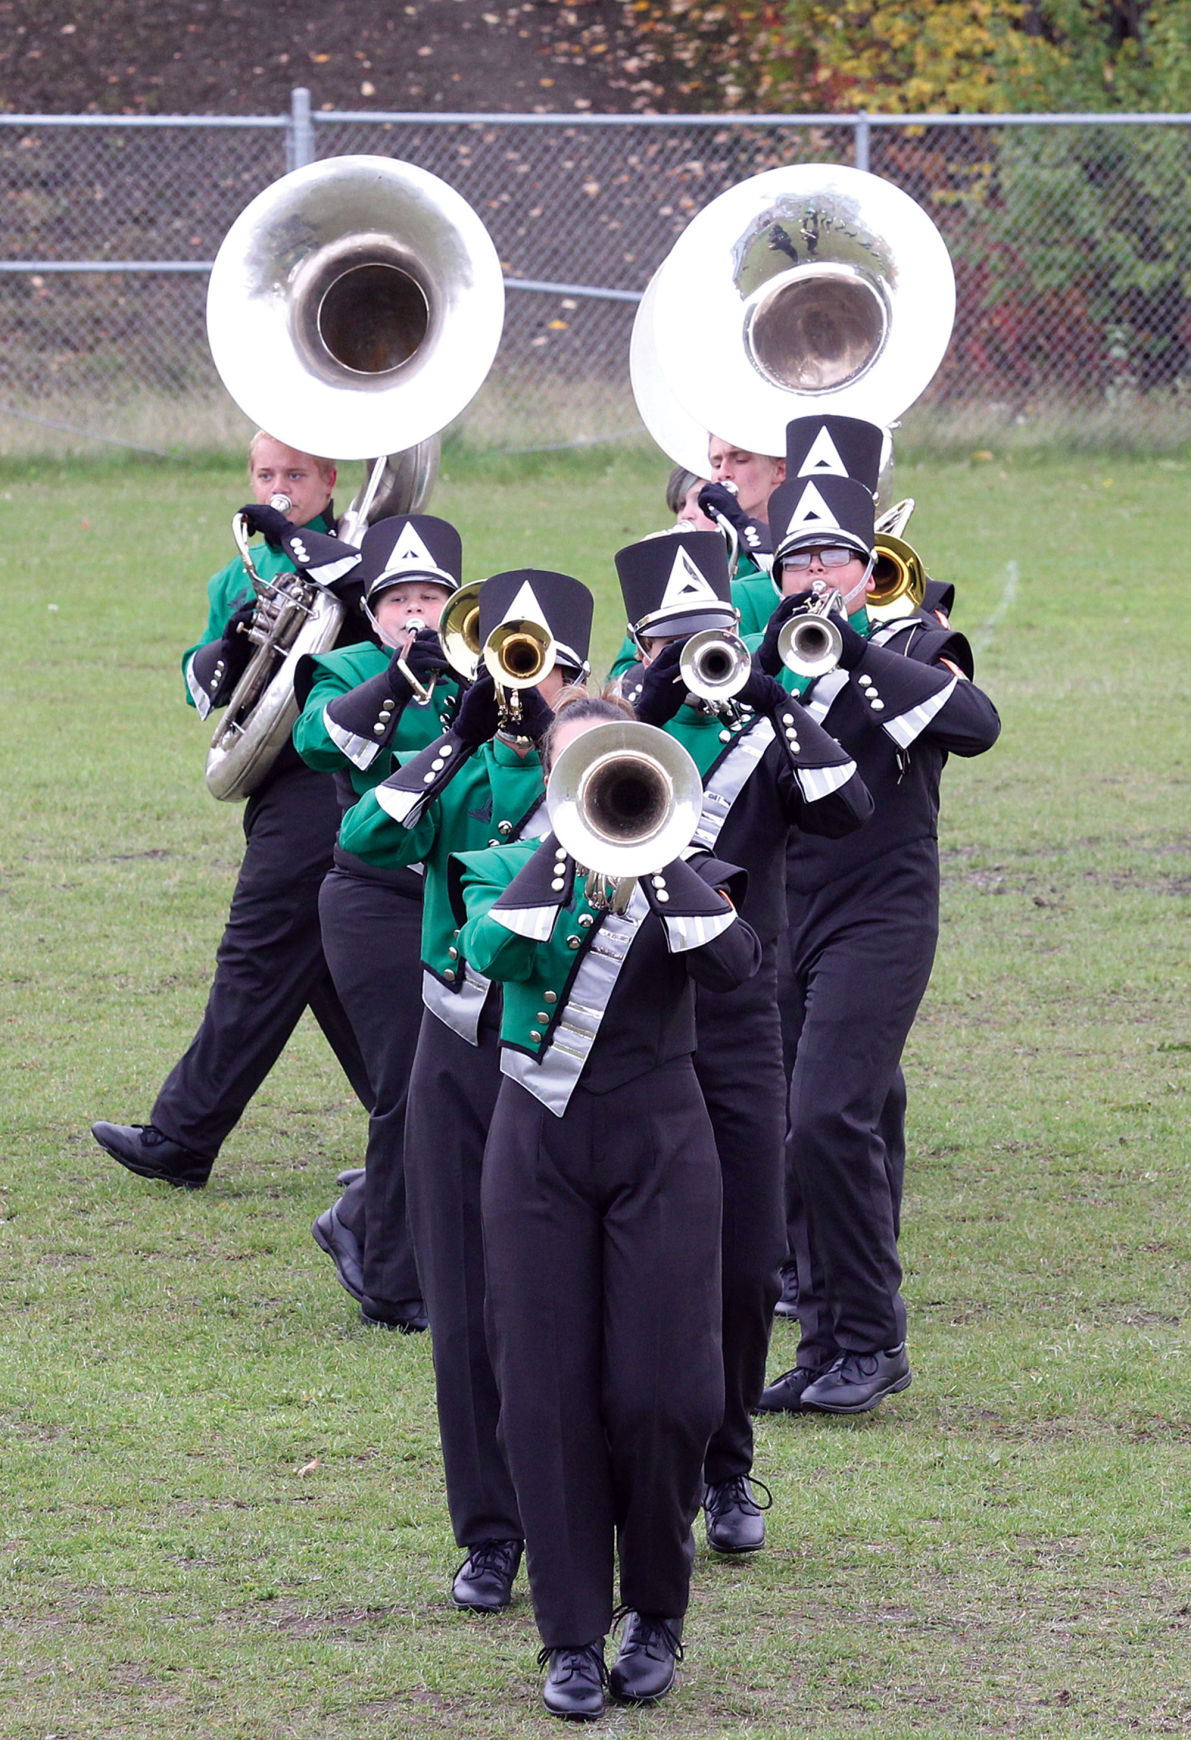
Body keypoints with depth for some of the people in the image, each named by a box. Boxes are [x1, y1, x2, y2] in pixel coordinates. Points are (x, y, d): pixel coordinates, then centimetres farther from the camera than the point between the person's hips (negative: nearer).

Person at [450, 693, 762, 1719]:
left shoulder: (685, 870, 5)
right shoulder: (513, 868, 7)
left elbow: (733, 965, -16)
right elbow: (493, 951, -16)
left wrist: (655, 851, -20)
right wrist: (564, 845, -19)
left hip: (657, 1145, -1)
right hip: (539, 1150, 1)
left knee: (659, 1394, -6)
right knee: (548, 1395, -3)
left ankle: (657, 1612, 15)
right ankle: (573, 1638, 5)